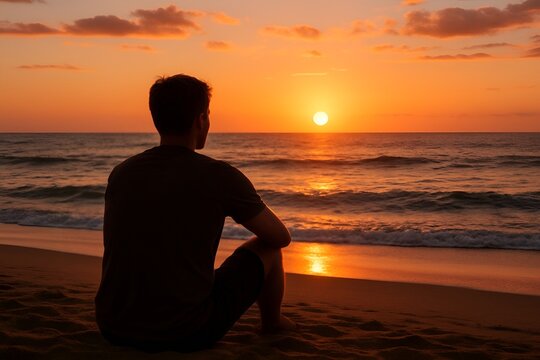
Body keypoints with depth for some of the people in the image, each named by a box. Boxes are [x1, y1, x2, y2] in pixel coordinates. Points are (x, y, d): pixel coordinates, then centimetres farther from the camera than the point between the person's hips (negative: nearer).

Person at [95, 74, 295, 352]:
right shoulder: (219, 176, -13)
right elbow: (281, 237, 0)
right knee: (267, 249, 14)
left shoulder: (120, 173, 2)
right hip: (187, 334, -5)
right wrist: (256, 218, 25)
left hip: (113, 330, 5)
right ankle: (272, 324, 40)